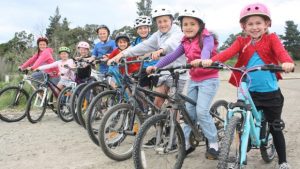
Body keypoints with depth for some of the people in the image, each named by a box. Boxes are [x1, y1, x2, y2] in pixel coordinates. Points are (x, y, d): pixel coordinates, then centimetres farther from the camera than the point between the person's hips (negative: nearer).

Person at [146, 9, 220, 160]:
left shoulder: (206, 37, -12)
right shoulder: (185, 42, 5)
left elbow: (206, 50, -33)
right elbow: (172, 56, -1)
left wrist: (202, 61, -55)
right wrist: (156, 66, -12)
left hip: (209, 79, -6)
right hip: (193, 80, 6)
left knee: (202, 111, -14)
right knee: (189, 111, 7)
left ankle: (213, 145, 1)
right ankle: (186, 143, 19)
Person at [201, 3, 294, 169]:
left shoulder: (271, 38, 1)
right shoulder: (241, 41, 5)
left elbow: (280, 51, -18)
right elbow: (228, 52, -13)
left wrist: (287, 62, -42)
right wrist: (212, 60, -33)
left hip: (270, 92, -1)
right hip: (248, 92, 2)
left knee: (275, 128, 11)